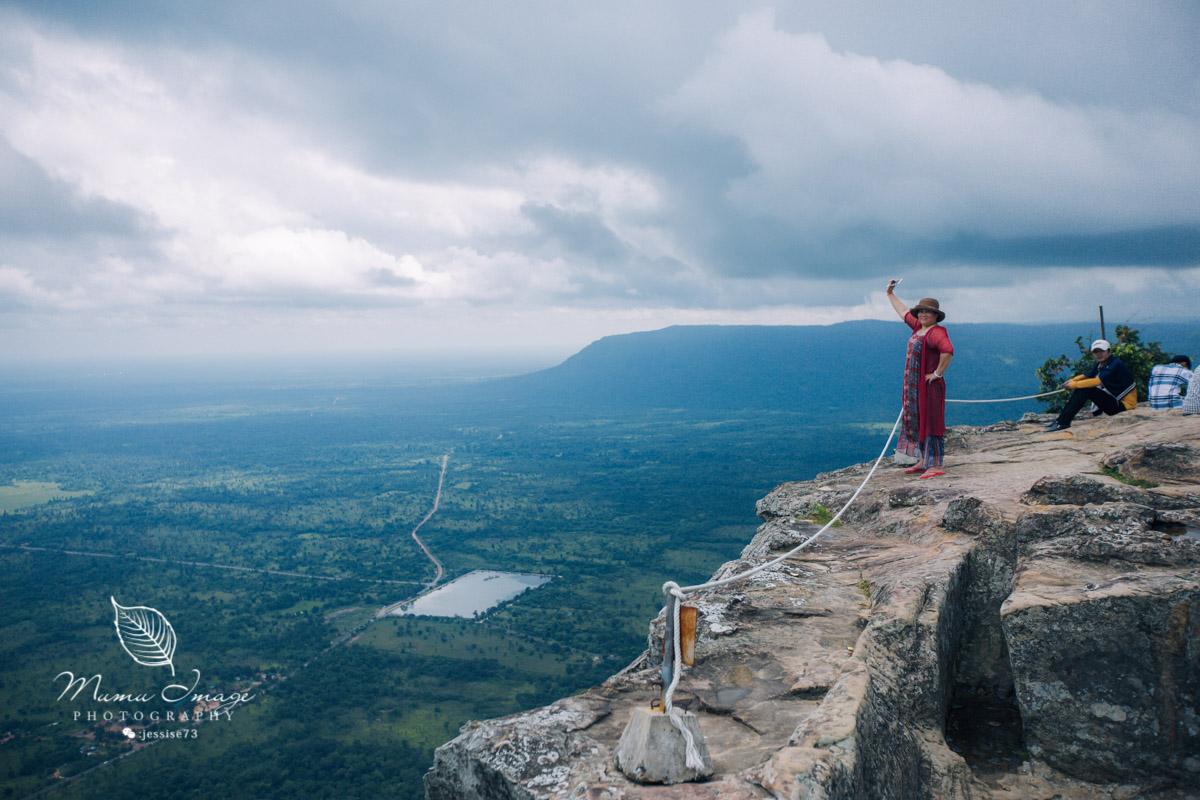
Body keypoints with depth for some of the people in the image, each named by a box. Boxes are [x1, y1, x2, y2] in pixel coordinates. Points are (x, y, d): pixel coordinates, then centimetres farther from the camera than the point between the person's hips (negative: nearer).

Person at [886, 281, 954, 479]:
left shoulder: (936, 332, -15)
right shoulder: (918, 327, 11)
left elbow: (948, 351, -32)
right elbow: (904, 311, 27)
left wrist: (938, 373, -25)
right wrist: (890, 294, 36)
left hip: (929, 387, -9)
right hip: (913, 386, 9)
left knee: (930, 423, -8)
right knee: (916, 423, 14)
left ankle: (936, 465, -6)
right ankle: (923, 461, 24)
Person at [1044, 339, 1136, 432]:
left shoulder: (1115, 364, -19)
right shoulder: (1099, 365, 7)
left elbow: (1097, 381, -28)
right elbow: (1085, 376, 4)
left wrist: (1075, 384, -24)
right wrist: (1072, 381, -17)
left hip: (1123, 404, -9)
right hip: (1112, 399, 9)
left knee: (1085, 390, -23)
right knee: (1079, 389, -3)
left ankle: (1062, 422, -24)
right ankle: (1061, 419, -11)